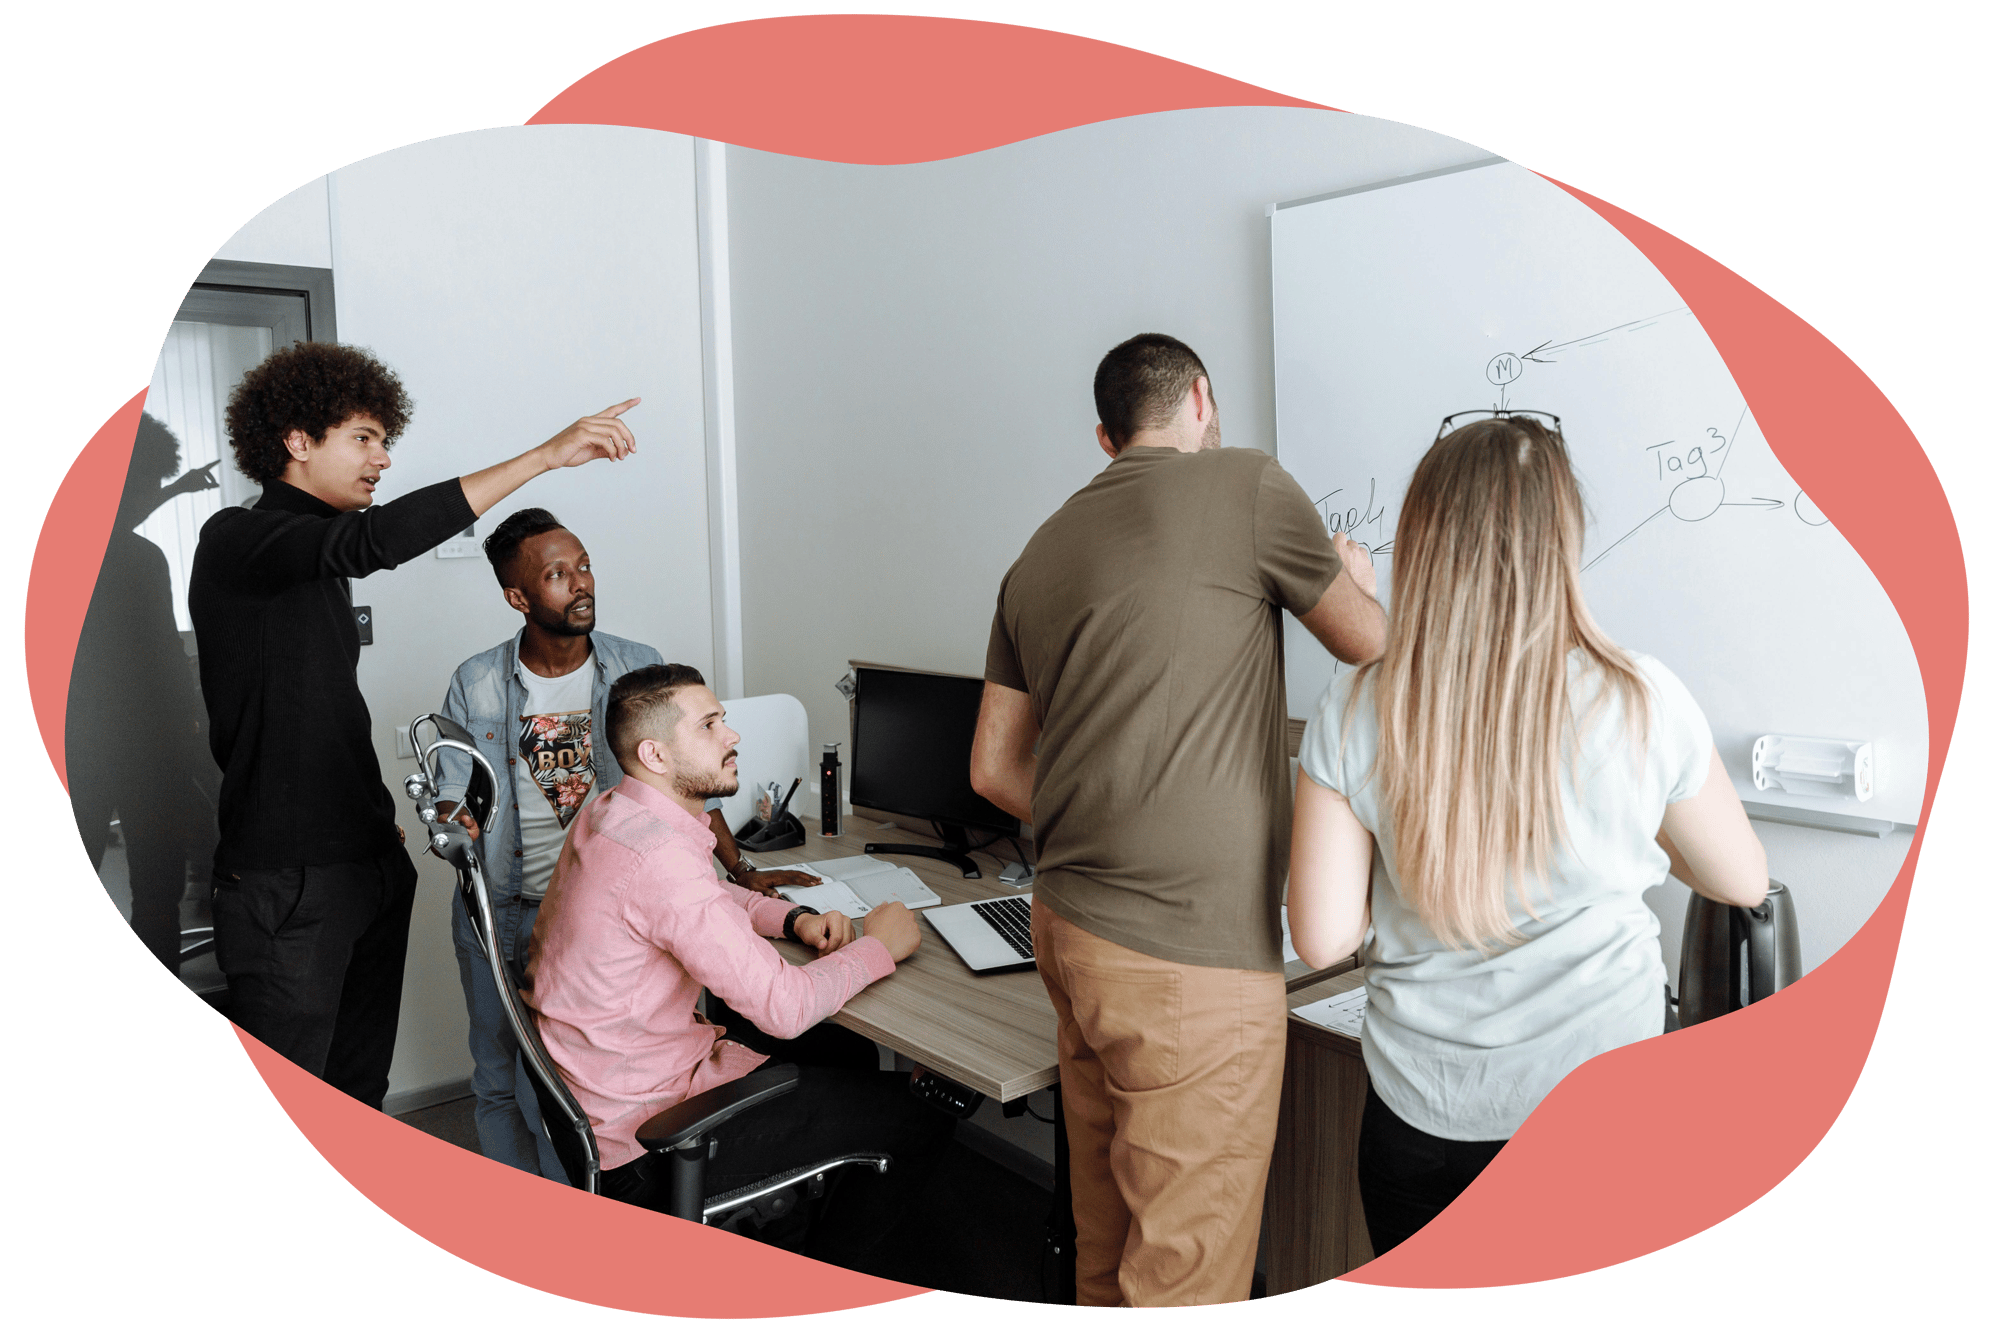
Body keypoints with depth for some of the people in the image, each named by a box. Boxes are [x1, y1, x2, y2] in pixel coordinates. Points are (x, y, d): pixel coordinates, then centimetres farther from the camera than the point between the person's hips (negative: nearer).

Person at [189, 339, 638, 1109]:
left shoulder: (317, 558, 17)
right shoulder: (238, 541, -12)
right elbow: (379, 539, -32)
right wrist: (545, 455, -32)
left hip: (370, 863, 9)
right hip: (287, 879, -9)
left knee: (360, 1087, 16)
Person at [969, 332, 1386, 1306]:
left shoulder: (1039, 555, 14)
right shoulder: (1244, 485, -5)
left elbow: (994, 768, 16)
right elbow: (1369, 643, 9)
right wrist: (1355, 577, 30)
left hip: (1069, 925, 8)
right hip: (1189, 948, -8)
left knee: (1109, 1248, 20)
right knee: (1185, 1275, 4)